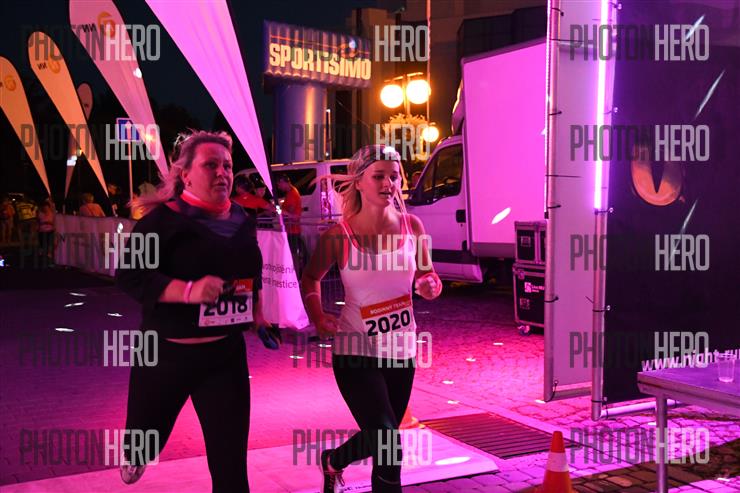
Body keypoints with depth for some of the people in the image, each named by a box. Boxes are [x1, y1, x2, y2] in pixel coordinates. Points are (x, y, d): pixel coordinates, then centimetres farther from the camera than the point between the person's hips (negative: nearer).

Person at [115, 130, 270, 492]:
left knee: (231, 456, -1)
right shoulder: (165, 219, -12)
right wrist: (189, 290, -31)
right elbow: (128, 275, -20)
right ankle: (134, 455, 58)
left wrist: (257, 309, 10)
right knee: (145, 440, 20)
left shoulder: (242, 221, 5)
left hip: (226, 353, 3)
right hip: (165, 352, -2)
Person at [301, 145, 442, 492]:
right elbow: (310, 277, 3)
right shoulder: (338, 235, -15)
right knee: (388, 445, -13)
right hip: (357, 351, -5)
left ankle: (333, 461, 55)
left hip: (401, 350, 5)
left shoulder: (411, 226, -5)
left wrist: (430, 285, -17)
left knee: (378, 439, 23)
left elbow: (427, 276, 6)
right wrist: (317, 317, -12)